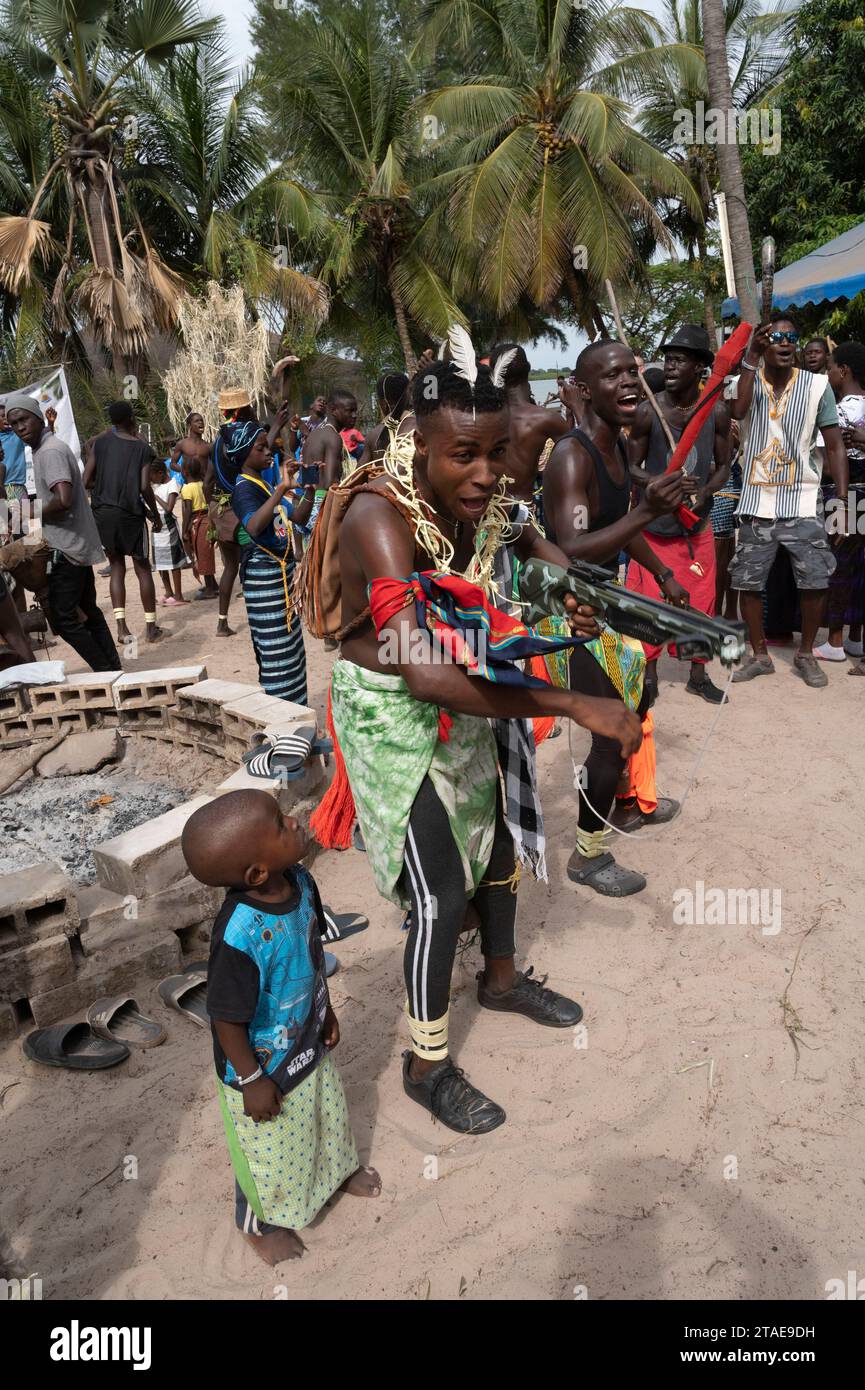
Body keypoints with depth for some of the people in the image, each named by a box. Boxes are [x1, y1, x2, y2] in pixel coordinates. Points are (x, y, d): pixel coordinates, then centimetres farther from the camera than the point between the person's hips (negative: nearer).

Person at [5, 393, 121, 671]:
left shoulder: (50, 452, -17)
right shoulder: (50, 447, 15)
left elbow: (63, 500, -29)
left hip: (66, 548, -10)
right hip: (79, 545, 10)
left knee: (63, 619, -4)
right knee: (88, 612, 16)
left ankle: (105, 671, 2)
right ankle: (113, 668, 23)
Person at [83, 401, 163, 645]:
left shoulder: (100, 443, 4)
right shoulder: (142, 448, -3)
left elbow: (86, 482, 0)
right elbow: (145, 488, -11)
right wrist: (156, 514, 3)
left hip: (103, 512, 3)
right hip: (131, 513, -3)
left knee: (117, 567, 12)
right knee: (142, 568, 7)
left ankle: (121, 625, 3)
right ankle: (151, 626, 11)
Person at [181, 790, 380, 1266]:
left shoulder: (299, 882, -18)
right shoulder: (240, 936, -41)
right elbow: (227, 1019, -28)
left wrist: (325, 1010, 13)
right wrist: (252, 1081, -15)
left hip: (308, 1044, 6)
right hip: (263, 1066, -6)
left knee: (325, 1108, 32)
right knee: (269, 1150, 21)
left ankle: (336, 1168, 63)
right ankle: (259, 1221, 52)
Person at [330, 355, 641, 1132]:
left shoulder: (481, 500, -11)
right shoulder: (382, 519, -32)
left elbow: (524, 539, 13)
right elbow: (423, 669, -43)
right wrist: (576, 707, -43)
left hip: (463, 705, 8)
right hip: (392, 716, -7)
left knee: (500, 835, 21)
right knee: (441, 893, -4)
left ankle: (502, 978, 49)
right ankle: (427, 1065, 20)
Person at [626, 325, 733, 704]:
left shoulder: (717, 412, -4)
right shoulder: (648, 411, -11)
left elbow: (723, 465, 5)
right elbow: (632, 467, -5)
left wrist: (705, 491, -15)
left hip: (697, 524, 2)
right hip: (654, 523, -2)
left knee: (700, 601, 9)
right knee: (649, 601, 2)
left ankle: (698, 676, 25)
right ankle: (649, 674, 20)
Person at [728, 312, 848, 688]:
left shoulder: (817, 385, 0)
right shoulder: (746, 381, 0)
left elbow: (835, 445, 2)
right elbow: (738, 410, -25)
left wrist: (842, 497, -5)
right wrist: (751, 357, -23)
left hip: (802, 503, -1)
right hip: (756, 504, 1)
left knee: (816, 581, -3)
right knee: (747, 582, 6)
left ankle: (805, 654, 16)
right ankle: (759, 655, 23)